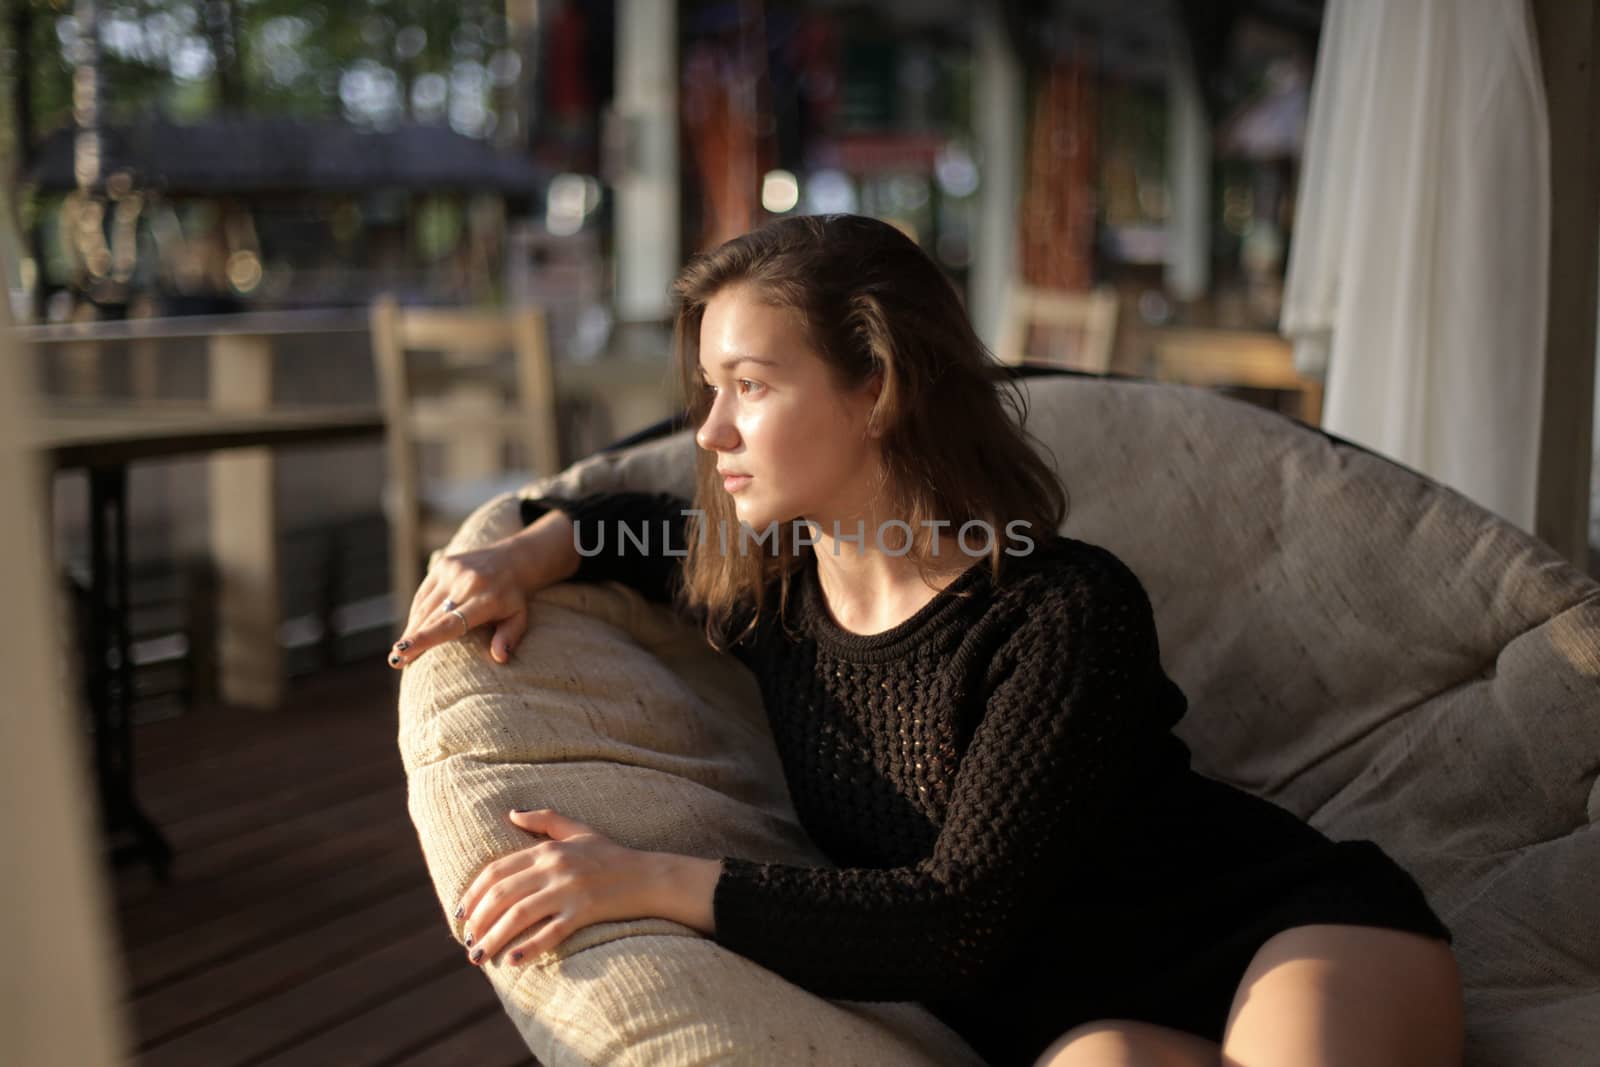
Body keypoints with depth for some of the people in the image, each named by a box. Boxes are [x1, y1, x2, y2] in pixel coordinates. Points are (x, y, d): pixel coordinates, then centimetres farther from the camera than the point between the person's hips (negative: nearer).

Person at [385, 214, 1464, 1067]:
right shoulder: (762, 595, 2)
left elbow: (959, 920, -19)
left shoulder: (1067, 614, -17)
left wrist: (651, 882, -20)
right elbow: (631, 516, 25)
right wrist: (531, 551, 3)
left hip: (1286, 931, -2)